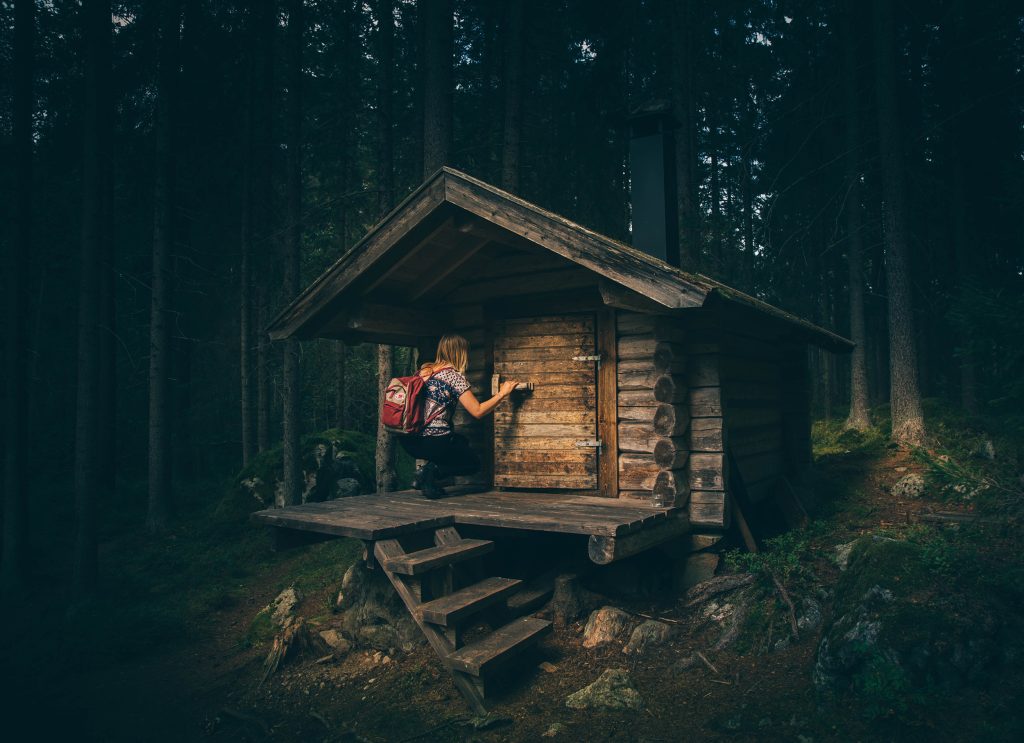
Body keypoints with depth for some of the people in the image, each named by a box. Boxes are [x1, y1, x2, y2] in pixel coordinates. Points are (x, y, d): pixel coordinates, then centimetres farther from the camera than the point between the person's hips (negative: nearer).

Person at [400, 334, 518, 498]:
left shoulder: (425, 369, 11)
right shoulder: (454, 376, -9)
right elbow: (477, 411, -9)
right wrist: (502, 394, 2)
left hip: (409, 441, 7)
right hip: (434, 442, -7)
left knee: (461, 441, 31)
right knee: (473, 463, 18)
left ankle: (427, 472, 8)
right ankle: (432, 471, -8)